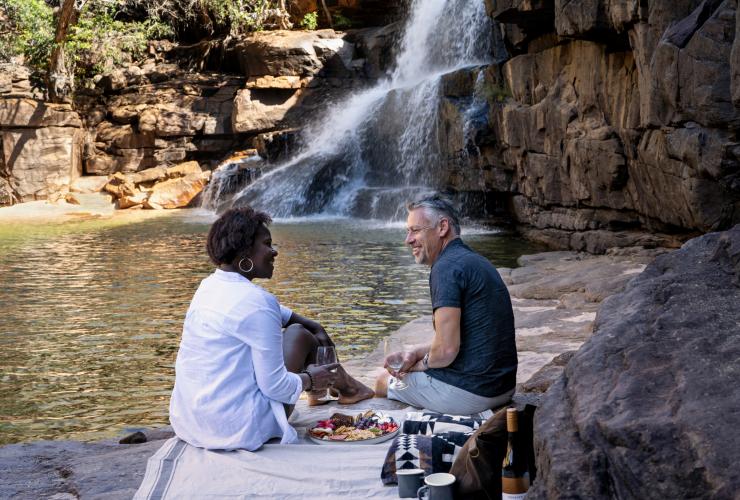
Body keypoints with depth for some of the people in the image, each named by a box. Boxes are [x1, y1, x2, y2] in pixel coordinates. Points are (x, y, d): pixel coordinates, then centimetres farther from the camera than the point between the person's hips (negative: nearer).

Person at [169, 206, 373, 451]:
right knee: (300, 335, 5)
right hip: (236, 429, -8)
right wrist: (308, 380, -1)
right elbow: (275, 386, -19)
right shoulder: (256, 302, -21)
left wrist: (313, 326, 22)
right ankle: (345, 387, 28)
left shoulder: (210, 285, 7)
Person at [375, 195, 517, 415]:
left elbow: (446, 349, -25)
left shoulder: (447, 267, -19)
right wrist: (414, 353, 7)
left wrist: (423, 363, -4)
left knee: (383, 381, 14)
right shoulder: (476, 261, 12)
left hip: (467, 392, -9)